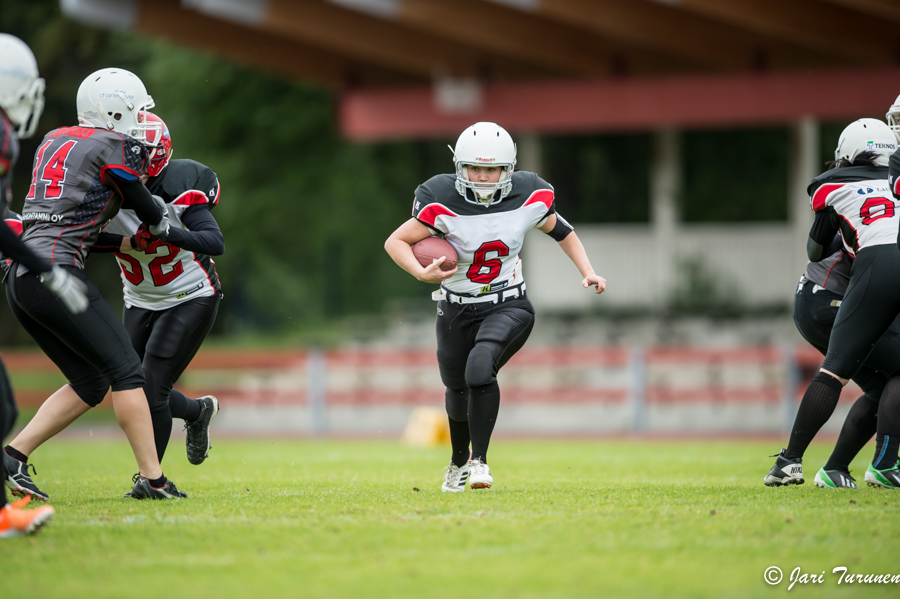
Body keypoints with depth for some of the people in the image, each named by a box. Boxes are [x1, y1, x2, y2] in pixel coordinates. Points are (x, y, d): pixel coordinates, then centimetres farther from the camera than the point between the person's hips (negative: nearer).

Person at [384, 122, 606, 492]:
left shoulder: (529, 199, -12)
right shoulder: (444, 204, -20)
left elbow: (561, 230, 8)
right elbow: (395, 242, -13)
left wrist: (588, 273, -2)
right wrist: (421, 273, -31)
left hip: (507, 307, -1)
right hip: (457, 309, 1)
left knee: (480, 368, -29)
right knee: (458, 391, 18)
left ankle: (479, 461, -16)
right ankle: (458, 462, 49)